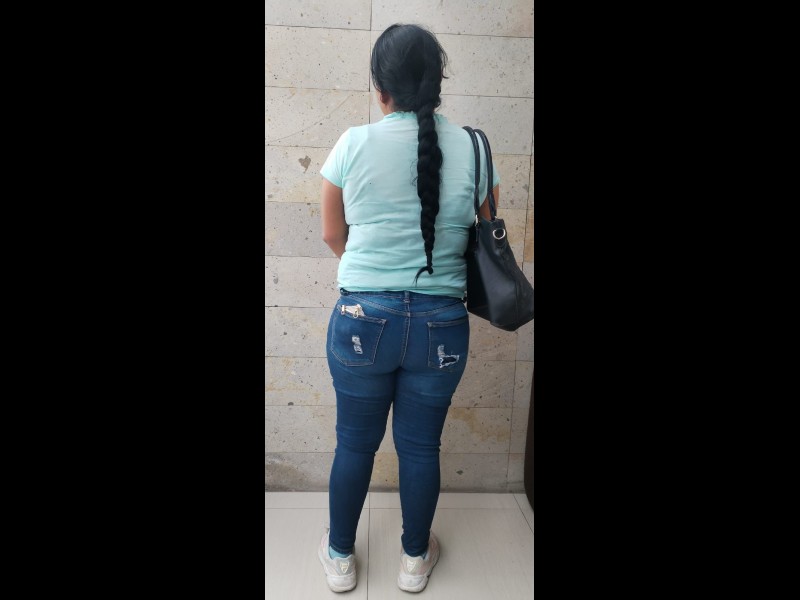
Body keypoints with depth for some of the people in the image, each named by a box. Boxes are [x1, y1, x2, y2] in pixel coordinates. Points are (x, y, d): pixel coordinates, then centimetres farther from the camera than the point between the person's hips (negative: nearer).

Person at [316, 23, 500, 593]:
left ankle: (340, 556, 39)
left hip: (363, 319, -1)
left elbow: (333, 235, 5)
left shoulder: (354, 145, -7)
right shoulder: (472, 150, -4)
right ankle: (415, 558, 40)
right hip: (441, 324, 1)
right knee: (421, 446, 18)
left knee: (356, 443, 18)